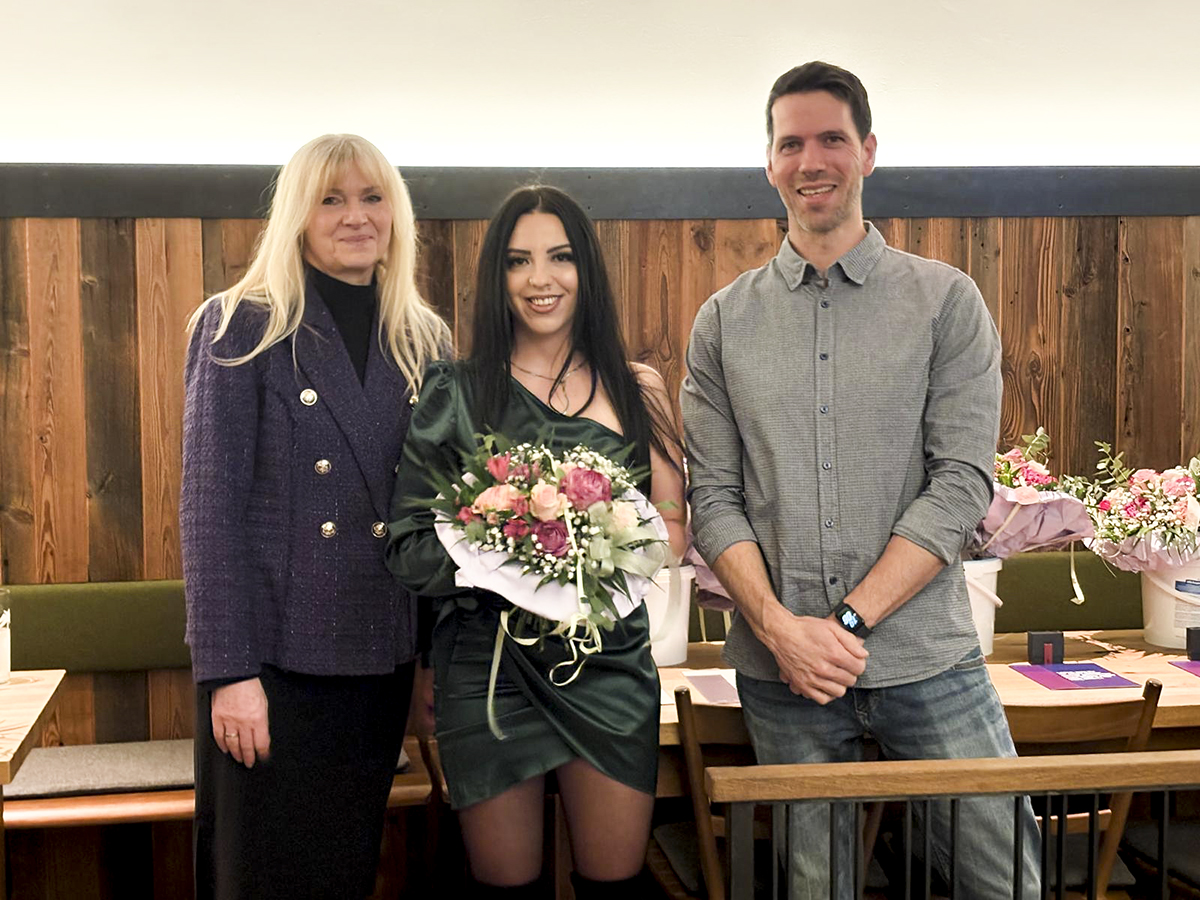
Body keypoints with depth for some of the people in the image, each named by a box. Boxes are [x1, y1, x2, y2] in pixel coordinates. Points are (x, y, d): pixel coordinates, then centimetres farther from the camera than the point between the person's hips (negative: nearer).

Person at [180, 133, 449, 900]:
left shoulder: (426, 341, 8)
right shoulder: (241, 326, -4)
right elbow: (211, 505, -9)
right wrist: (228, 670, -15)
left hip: (382, 659, 4)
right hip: (274, 657, -4)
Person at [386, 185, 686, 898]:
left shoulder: (638, 390, 7)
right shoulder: (457, 394, 0)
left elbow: (673, 528, 7)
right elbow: (409, 544, -3)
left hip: (611, 658, 2)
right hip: (487, 660, -1)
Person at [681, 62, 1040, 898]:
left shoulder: (946, 301, 2)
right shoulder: (725, 321, 8)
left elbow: (962, 483, -5)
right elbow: (714, 497, 3)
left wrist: (848, 621, -12)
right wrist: (781, 627, -11)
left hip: (927, 660, -1)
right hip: (779, 670, 1)